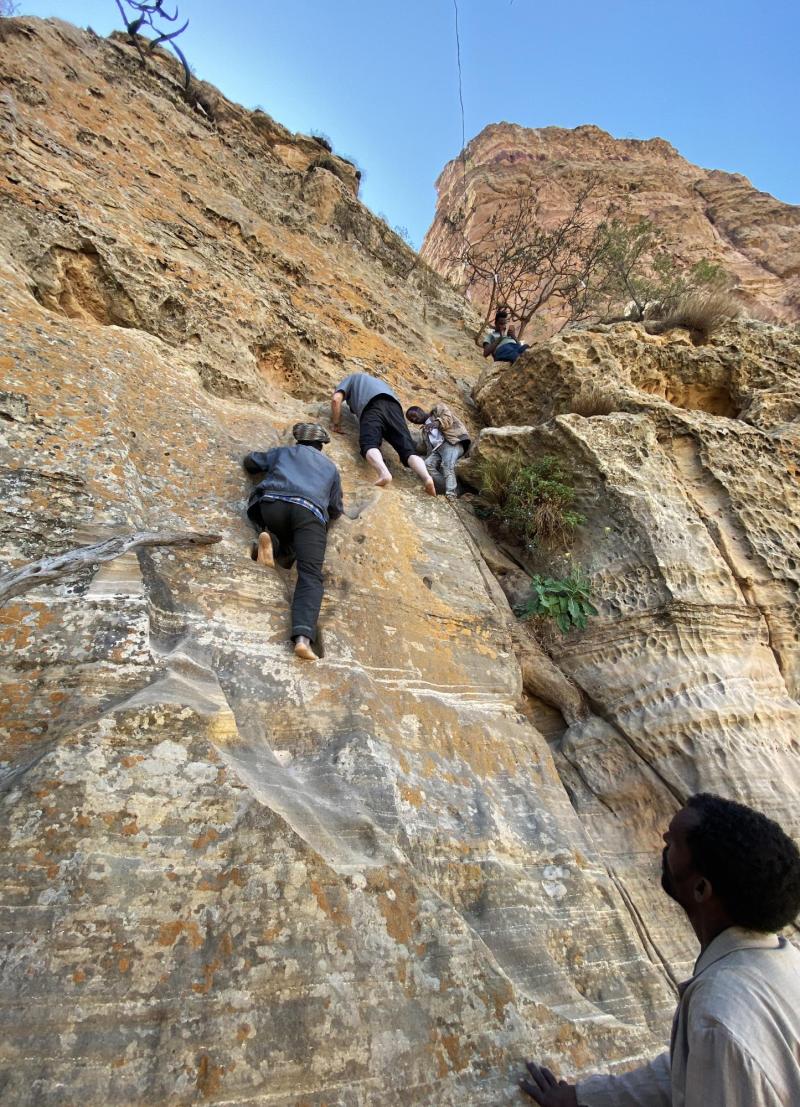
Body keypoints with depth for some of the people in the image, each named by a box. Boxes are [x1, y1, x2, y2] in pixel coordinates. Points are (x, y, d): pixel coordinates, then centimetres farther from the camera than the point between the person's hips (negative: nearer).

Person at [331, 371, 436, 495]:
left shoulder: (351, 378, 34)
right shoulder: (378, 381, 48)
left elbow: (336, 399, 15)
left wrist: (336, 424, 21)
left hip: (372, 406, -4)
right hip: (394, 406, 4)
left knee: (369, 444, -22)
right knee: (408, 449, -8)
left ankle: (384, 473, -52)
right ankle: (426, 477, -34)